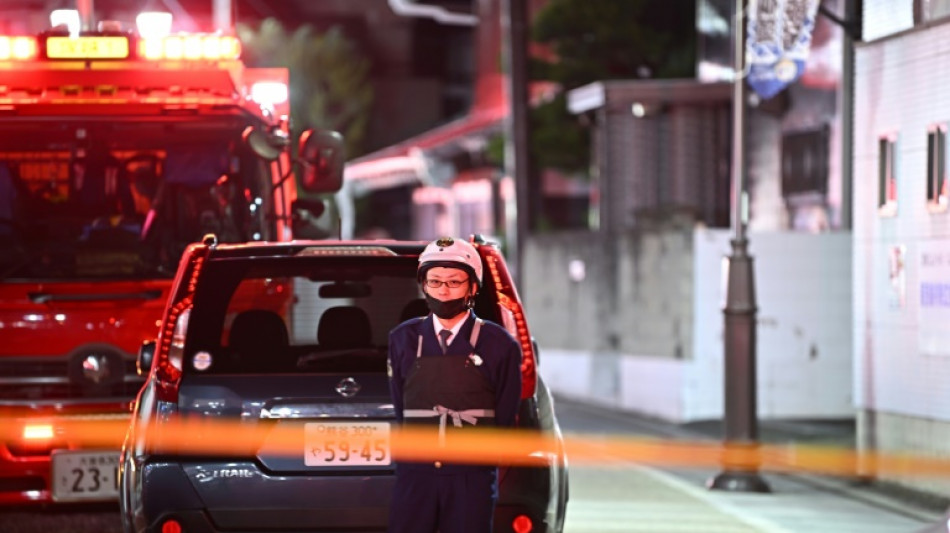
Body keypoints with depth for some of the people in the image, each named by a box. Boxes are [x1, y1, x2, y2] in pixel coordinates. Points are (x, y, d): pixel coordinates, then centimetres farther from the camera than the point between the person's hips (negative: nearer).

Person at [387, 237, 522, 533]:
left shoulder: (498, 346, 3)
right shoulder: (403, 340, 9)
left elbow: (504, 420, 7)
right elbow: (399, 411, 13)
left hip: (472, 479, -2)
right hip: (415, 476, 2)